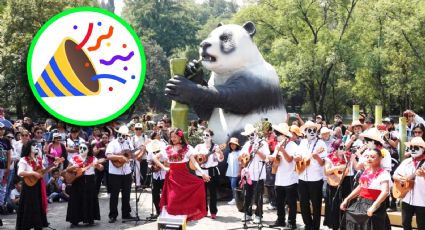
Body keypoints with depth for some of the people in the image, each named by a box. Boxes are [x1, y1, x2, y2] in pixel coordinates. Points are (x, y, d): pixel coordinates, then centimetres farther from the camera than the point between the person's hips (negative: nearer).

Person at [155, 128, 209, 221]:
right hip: (172, 176, 1)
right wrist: (164, 167, 3)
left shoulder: (187, 148, 2)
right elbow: (155, 158, 14)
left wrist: (202, 172, -21)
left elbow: (194, 162, -6)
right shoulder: (168, 148, 7)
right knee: (172, 200, -6)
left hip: (184, 175, -1)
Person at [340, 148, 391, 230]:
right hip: (360, 204, 7)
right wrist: (347, 199, 16)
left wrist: (374, 206, -35)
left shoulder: (383, 173, -13)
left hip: (373, 205, -7)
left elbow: (385, 192, -25)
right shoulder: (366, 171, 11)